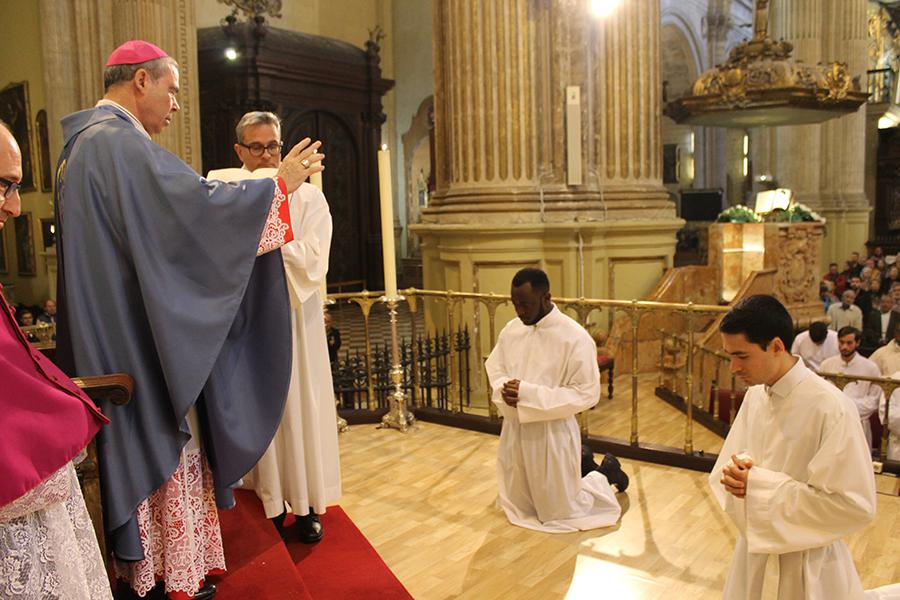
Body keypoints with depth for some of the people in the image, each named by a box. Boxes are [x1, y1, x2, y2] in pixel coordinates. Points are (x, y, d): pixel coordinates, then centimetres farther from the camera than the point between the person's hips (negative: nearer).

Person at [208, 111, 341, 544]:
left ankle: (306, 504, 17)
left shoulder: (308, 197, 3)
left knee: (299, 409, 4)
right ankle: (270, 504, 20)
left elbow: (312, 263, -10)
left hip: (294, 321, -1)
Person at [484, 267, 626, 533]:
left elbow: (586, 393, -19)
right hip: (514, 429, 6)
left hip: (552, 433, -6)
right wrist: (504, 389, -14)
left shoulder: (575, 337, -20)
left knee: (560, 514, 10)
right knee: (516, 506, 23)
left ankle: (605, 475, 35)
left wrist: (529, 393, -26)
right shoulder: (512, 329, -1)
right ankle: (577, 472, 45)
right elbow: (494, 367, 11)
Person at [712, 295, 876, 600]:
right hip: (753, 543, 6)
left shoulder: (831, 408, -24)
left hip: (805, 560, -6)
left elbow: (855, 506, -23)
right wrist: (736, 475, -16)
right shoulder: (755, 394, -2)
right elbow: (731, 456, 8)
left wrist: (762, 485, -24)